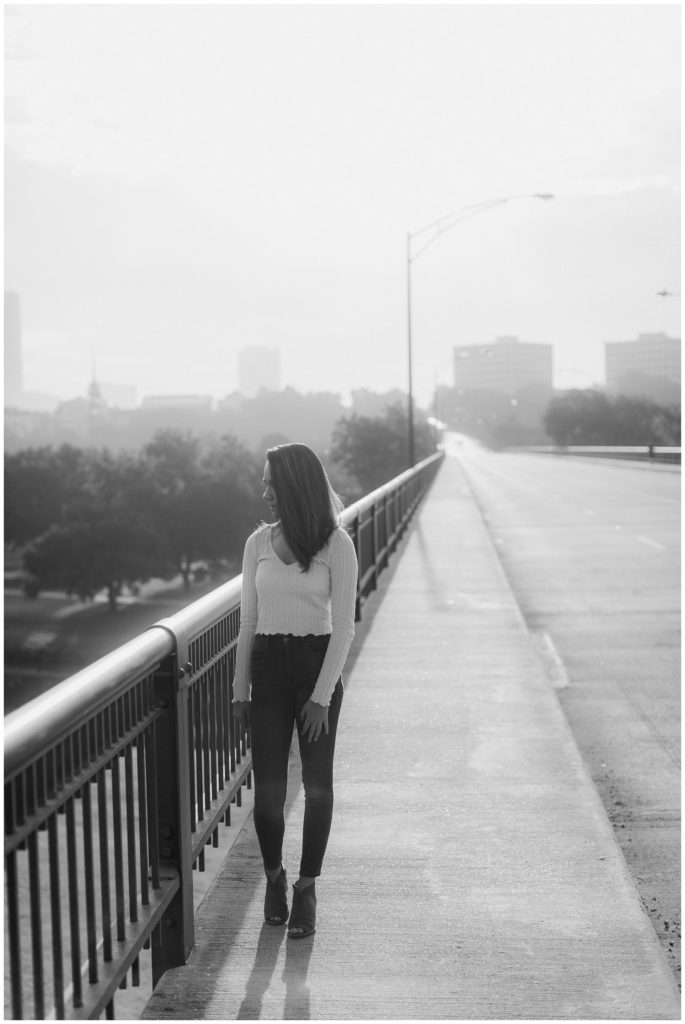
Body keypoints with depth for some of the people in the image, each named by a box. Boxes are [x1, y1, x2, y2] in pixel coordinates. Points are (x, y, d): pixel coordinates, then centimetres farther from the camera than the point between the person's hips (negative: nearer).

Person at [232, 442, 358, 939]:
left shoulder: (337, 544, -7)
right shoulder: (258, 542, 4)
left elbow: (343, 625, -9)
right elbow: (249, 619, 9)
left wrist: (322, 696, -14)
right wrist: (240, 689, 7)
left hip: (318, 664, -2)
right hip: (268, 666, 3)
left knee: (317, 783, -1)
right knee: (268, 785, -2)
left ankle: (307, 889, 13)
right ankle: (274, 876, 20)